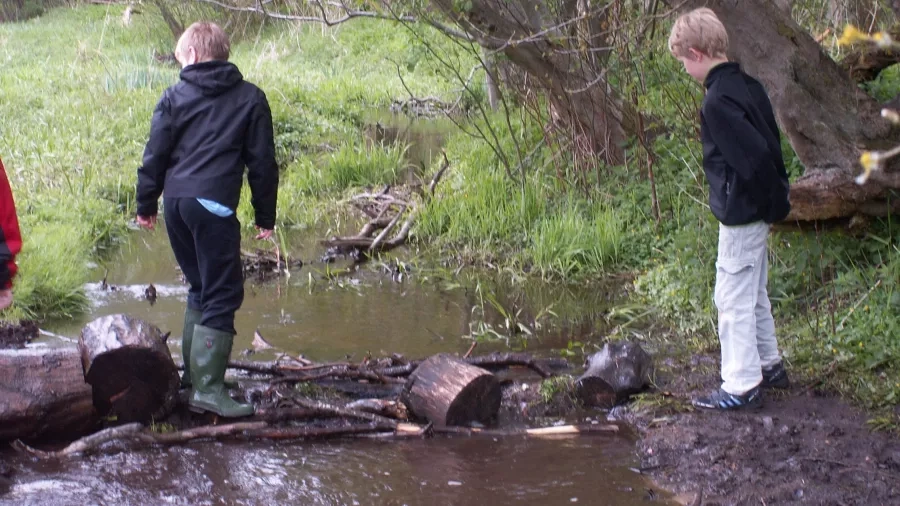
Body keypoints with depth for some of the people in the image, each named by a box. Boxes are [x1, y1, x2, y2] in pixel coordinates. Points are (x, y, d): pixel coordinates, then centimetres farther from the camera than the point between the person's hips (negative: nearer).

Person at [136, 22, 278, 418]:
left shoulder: (175, 97, 9)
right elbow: (262, 162, 6)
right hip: (214, 206, -4)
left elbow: (155, 155, 7)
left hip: (175, 202, 4)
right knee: (222, 295, -4)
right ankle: (207, 388, -12)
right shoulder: (250, 98, 7)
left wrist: (146, 205, 18)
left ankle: (193, 372, 22)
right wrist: (265, 216, 13)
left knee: (201, 288, 19)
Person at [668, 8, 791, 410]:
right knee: (754, 294, 21)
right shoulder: (747, 86, 6)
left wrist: (774, 203, -14)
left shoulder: (718, 102, -22)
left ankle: (742, 387, 4)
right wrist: (776, 200, 15)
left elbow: (754, 156, -28)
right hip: (758, 211, 9)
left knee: (733, 299, -1)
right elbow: (768, 146, 12)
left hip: (740, 214, -9)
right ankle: (769, 366, 33)